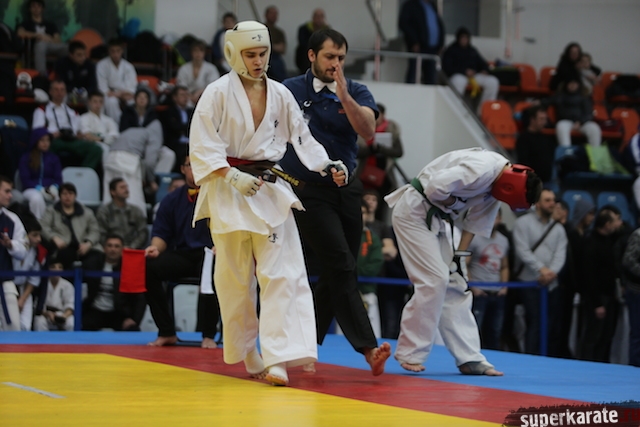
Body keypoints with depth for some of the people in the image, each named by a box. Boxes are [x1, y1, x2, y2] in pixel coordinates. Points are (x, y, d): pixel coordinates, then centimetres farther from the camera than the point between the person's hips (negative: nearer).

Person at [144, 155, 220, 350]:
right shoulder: (172, 200, 14)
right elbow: (161, 232, 13)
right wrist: (155, 248, -10)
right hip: (182, 256, 4)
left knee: (212, 271, -40)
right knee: (148, 268, -25)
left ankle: (208, 335, -22)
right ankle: (167, 333, -12)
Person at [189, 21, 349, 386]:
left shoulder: (280, 95, 5)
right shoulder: (219, 93, -7)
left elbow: (302, 138, 9)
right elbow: (202, 146, -11)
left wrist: (328, 167, -6)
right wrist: (233, 177, -22)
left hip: (271, 190, 3)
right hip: (229, 192, -3)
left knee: (282, 274, -9)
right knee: (236, 280, 6)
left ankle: (278, 359, -14)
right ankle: (247, 357, 22)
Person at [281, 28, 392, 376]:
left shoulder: (356, 92, 3)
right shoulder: (289, 91, -2)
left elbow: (368, 130, -15)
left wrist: (344, 96, -27)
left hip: (347, 188, 4)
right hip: (309, 190, -4)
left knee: (335, 275, 8)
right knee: (341, 267, -16)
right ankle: (368, 348, -23)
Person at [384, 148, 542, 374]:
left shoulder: (496, 180, 3)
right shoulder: (481, 169, -26)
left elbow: (476, 220, 10)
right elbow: (436, 187, -32)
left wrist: (460, 255, 5)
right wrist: (453, 204, -13)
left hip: (433, 218, 10)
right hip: (413, 212, -10)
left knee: (455, 286, 7)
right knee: (434, 280, -14)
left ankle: (470, 358, 10)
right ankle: (409, 354, -6)